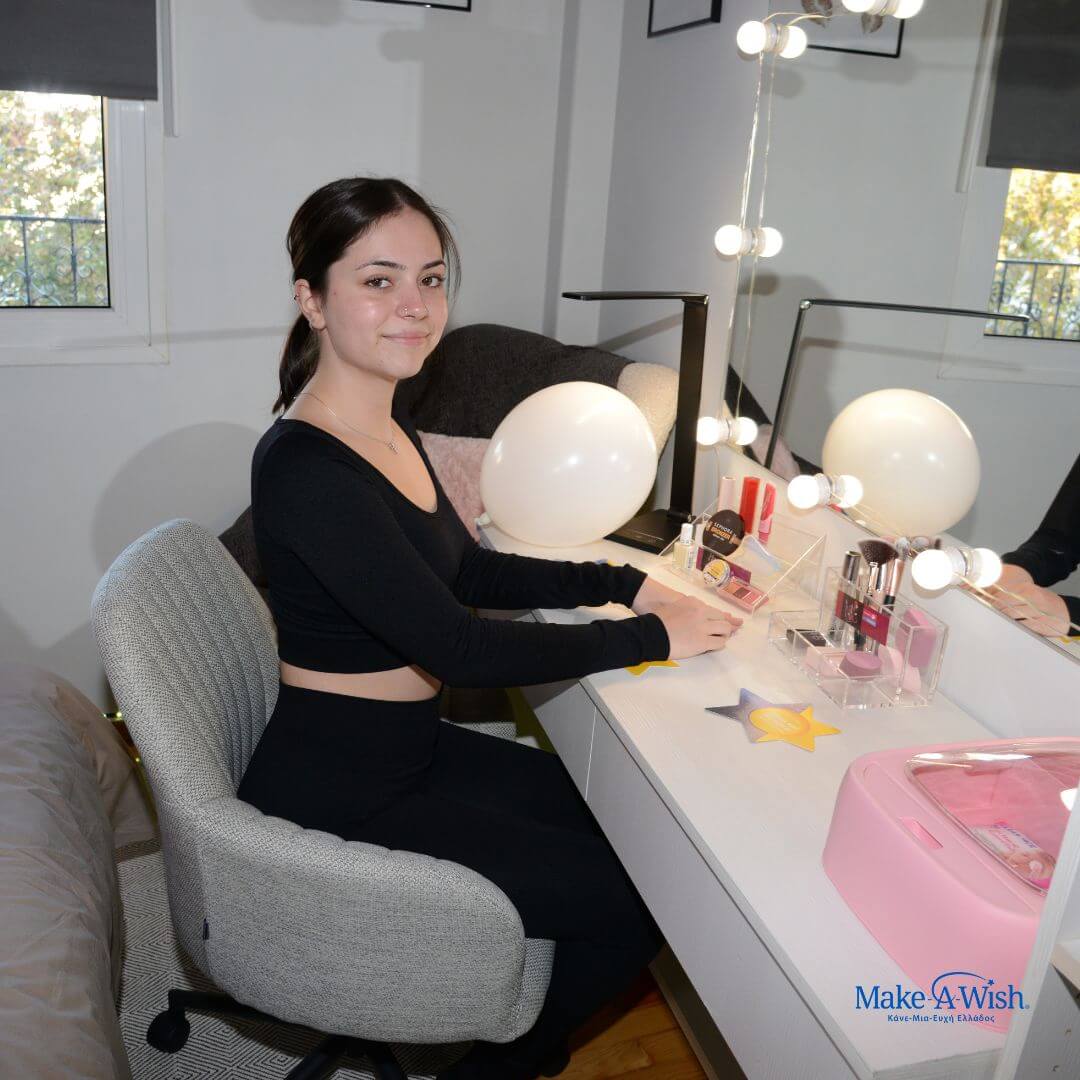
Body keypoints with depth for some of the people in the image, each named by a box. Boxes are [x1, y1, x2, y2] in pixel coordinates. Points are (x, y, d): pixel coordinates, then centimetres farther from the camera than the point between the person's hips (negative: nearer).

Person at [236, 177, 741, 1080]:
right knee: (638, 902, -5)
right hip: (337, 796, -9)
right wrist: (648, 638, -17)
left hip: (413, 747, 9)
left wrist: (623, 583, 2)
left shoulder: (389, 426, 4)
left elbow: (467, 571, 12)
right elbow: (455, 646, -27)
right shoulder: (305, 471, -26)